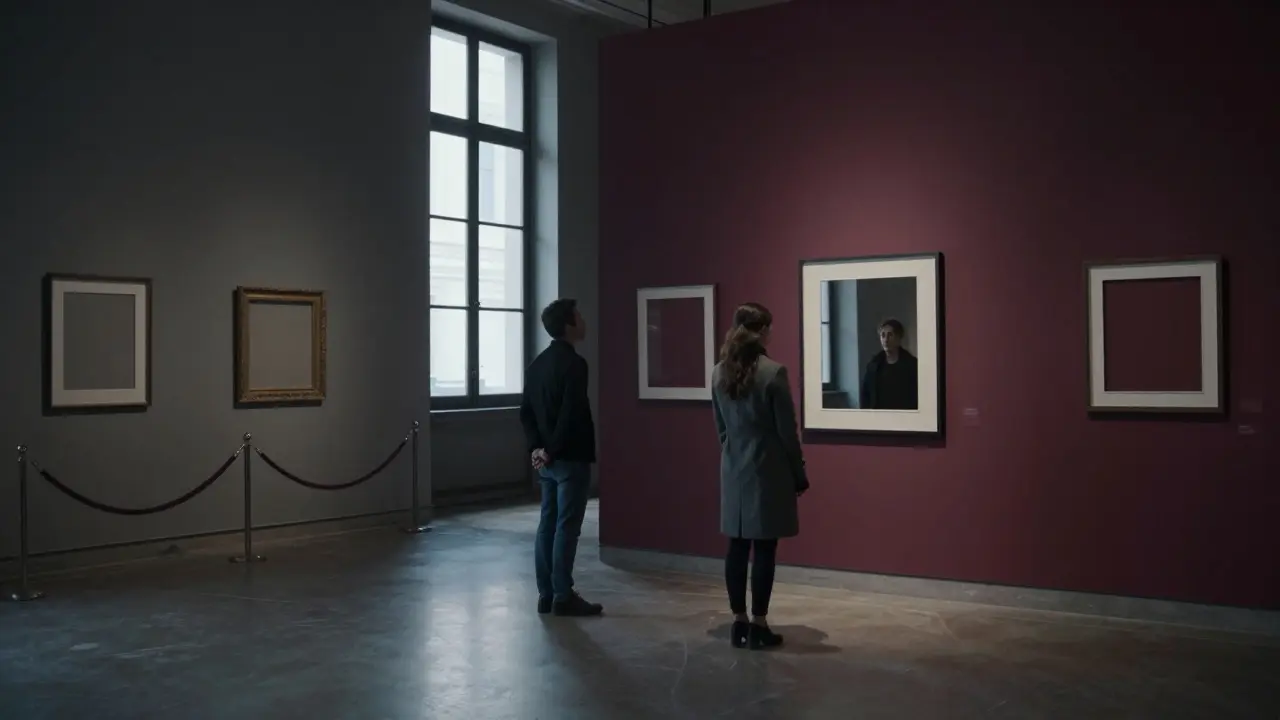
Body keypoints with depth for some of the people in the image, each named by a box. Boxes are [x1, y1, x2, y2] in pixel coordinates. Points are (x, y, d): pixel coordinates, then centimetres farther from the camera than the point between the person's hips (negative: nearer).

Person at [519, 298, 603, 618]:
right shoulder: (574, 363, -15)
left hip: (547, 459, 8)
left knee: (547, 524, 10)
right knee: (566, 527, -4)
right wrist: (552, 450, -12)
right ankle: (563, 597, 1)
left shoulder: (538, 363, 11)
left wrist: (537, 447, 5)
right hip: (570, 459, -8)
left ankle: (546, 595, 15)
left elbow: (526, 411, 11)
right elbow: (570, 414, -22)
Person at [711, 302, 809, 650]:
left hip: (733, 471, 6)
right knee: (764, 548, 0)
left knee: (737, 546, 9)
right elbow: (787, 431, -10)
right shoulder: (773, 372, -14)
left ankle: (739, 622, 14)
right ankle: (759, 625, 5)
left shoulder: (720, 373, 4)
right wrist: (799, 474, -1)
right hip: (767, 470, -6)